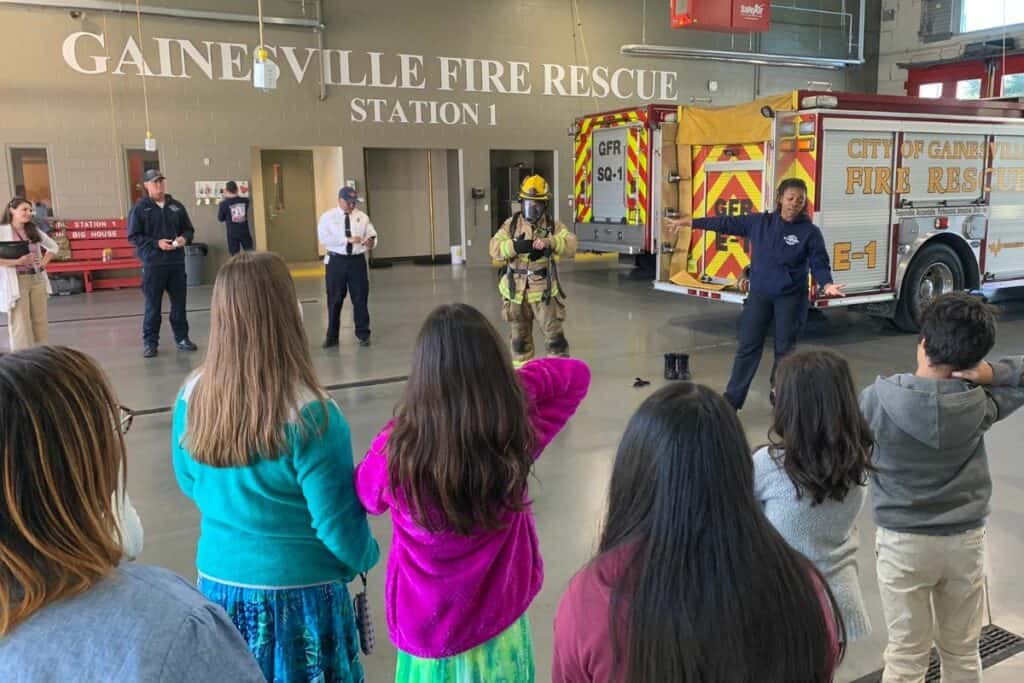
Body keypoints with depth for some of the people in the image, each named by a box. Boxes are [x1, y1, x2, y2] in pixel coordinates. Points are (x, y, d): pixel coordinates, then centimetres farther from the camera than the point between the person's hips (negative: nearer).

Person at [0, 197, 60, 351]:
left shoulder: (34, 230, 10)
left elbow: (54, 247, 23)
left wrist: (44, 262, 8)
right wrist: (17, 262, -22)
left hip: (38, 280, 6)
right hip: (17, 282, -6)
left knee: (40, 322, 10)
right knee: (20, 325, -2)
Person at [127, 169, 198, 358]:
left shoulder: (176, 206, 8)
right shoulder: (140, 208, -2)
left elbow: (189, 229, 15)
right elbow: (133, 236, -5)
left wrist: (184, 238, -7)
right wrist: (156, 243, -16)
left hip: (177, 262, 3)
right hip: (153, 264, -3)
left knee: (179, 302, 9)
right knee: (153, 305, 2)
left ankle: (182, 338, 21)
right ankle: (150, 342, 11)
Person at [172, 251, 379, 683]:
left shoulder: (193, 397, -10)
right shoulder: (308, 414, -26)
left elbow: (190, 485, 7)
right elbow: (338, 525, -18)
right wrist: (365, 558, 3)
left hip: (219, 583, 4)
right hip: (298, 593, -4)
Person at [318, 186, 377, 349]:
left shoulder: (362, 217, 6)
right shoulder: (327, 217, -2)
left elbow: (372, 235, 0)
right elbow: (324, 238, -16)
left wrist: (371, 242, -25)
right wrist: (348, 239, -25)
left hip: (357, 260, 2)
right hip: (336, 260, -2)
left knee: (360, 298, 5)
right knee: (334, 299, 7)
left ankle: (363, 334, 18)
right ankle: (332, 336, 19)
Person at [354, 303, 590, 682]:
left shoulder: (395, 450, -27)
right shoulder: (519, 434, -22)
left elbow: (366, 498, -3)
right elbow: (576, 374, -4)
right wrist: (505, 380, -13)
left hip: (426, 632, -1)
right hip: (500, 624, 1)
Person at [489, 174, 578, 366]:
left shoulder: (553, 225, -2)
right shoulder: (511, 224, 1)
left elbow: (571, 245, -16)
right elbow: (495, 248, -8)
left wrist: (549, 242, -32)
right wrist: (515, 246, -24)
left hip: (544, 290, -2)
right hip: (516, 290, 2)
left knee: (554, 333, 0)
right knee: (520, 336, 16)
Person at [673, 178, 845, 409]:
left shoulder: (810, 232, -6)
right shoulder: (759, 222, -1)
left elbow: (819, 263, -9)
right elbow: (727, 224, 3)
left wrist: (826, 284, -29)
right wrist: (691, 222, 3)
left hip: (791, 298, -2)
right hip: (759, 295, 2)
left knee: (784, 349, 8)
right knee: (748, 347, 5)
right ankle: (732, 398, 11)